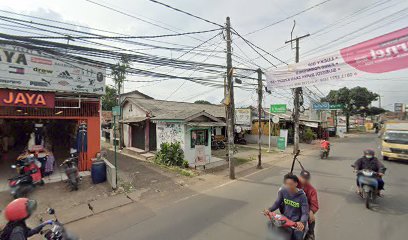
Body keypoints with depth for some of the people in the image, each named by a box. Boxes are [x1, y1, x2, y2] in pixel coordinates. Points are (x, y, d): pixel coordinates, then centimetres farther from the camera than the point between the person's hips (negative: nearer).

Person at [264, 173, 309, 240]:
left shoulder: (302, 196, -16)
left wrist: (302, 222, -36)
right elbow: (277, 203, 0)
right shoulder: (283, 191, -10)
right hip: (285, 219, 2)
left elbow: (305, 213, -15)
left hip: (296, 221, -1)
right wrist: (269, 210, -17)